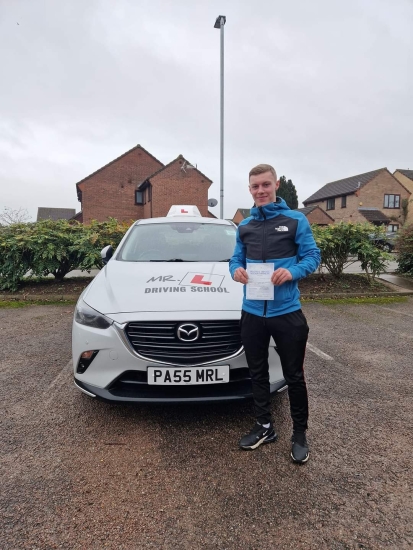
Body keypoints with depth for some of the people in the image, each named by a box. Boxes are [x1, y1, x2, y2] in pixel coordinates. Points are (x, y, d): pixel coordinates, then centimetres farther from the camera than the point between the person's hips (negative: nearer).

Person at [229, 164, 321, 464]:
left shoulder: (296, 220, -1)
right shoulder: (244, 226, 12)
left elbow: (313, 256, -2)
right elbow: (237, 259, 14)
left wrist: (292, 272, -23)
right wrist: (236, 270, -11)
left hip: (286, 311, -4)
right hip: (252, 312, 5)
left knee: (294, 375, 8)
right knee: (258, 373, 15)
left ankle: (300, 433, 28)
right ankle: (265, 426, 34)